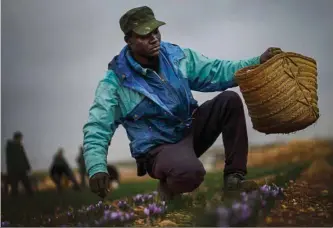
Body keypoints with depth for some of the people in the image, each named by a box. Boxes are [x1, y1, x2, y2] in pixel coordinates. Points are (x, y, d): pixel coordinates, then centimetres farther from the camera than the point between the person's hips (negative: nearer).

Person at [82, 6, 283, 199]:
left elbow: (217, 71, 0)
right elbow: (97, 129, -18)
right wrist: (97, 168, -34)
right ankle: (169, 184, 1)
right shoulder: (116, 82, -15)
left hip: (191, 130, 6)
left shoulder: (177, 56, -1)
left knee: (229, 100, -13)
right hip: (158, 148, -6)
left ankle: (234, 176, -7)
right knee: (190, 172, -38)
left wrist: (259, 62, -13)